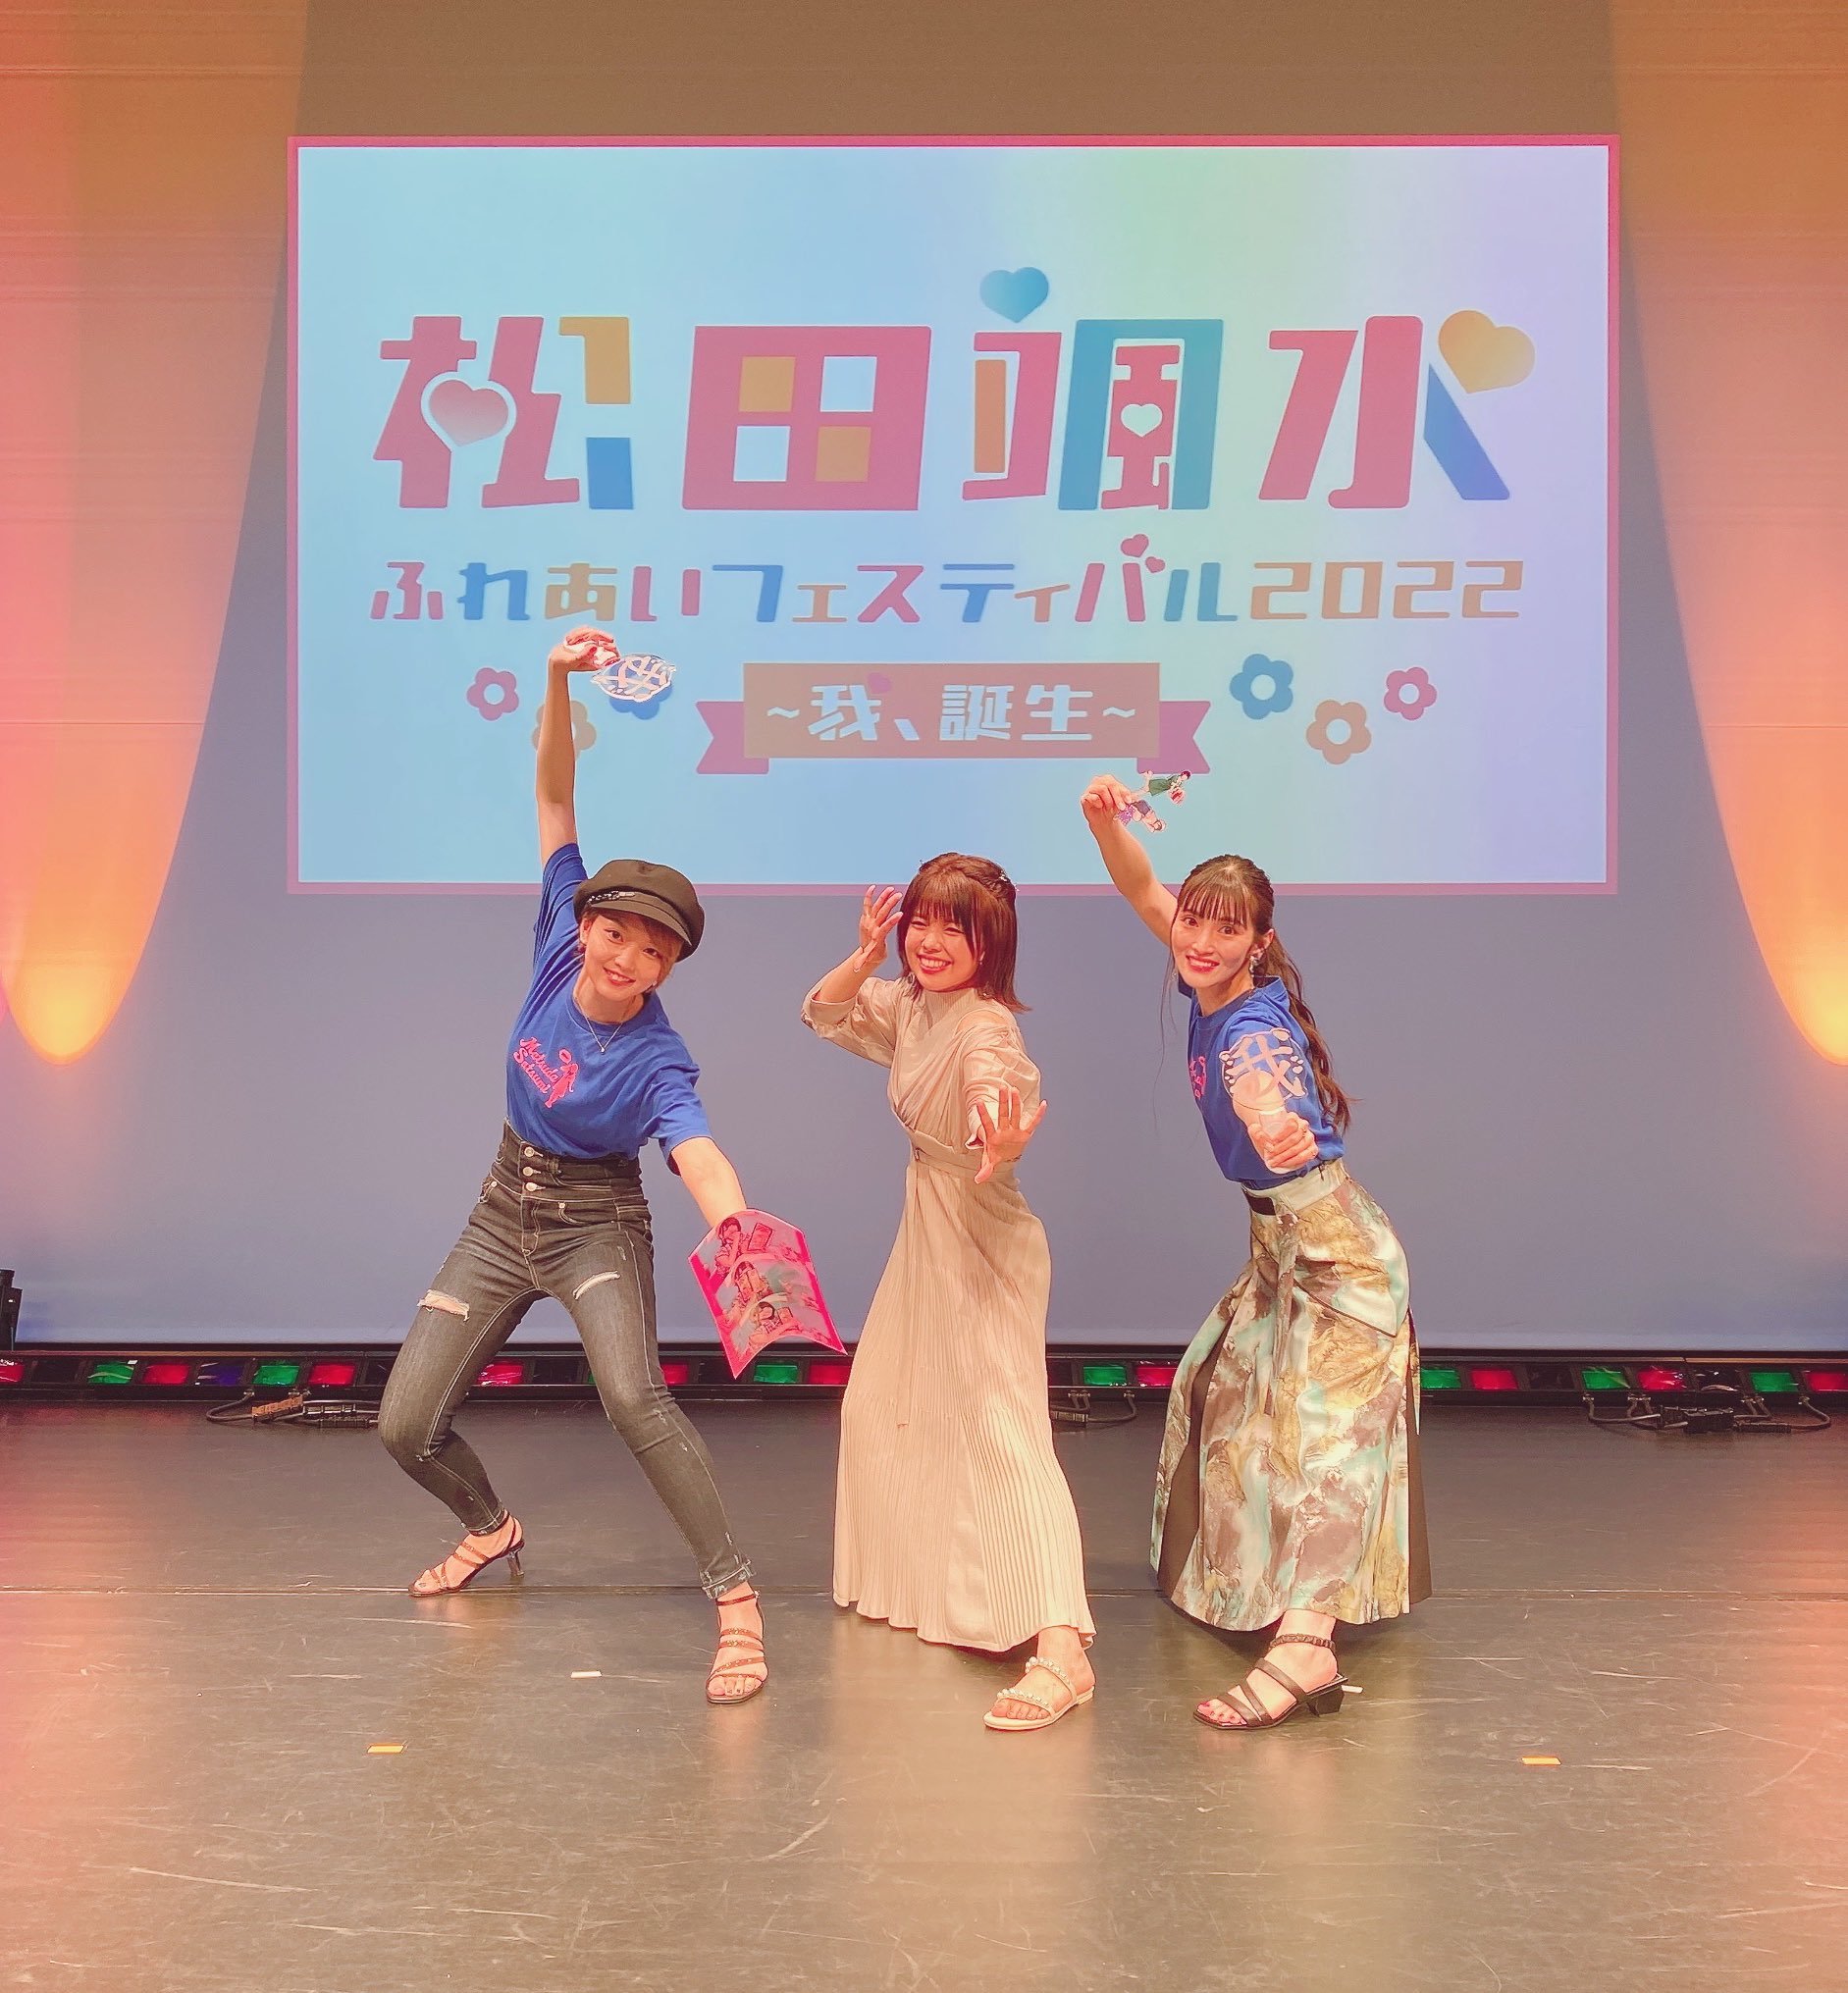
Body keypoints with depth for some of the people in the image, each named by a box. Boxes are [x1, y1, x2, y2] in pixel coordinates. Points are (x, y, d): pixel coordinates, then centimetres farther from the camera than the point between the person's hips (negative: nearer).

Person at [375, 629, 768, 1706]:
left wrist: (738, 1227, -63)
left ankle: (737, 1596, -22)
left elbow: (699, 1155, -41)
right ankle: (493, 1526, 36)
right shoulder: (561, 943, -12)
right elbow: (555, 798, -12)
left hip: (597, 1222, -5)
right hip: (505, 1210, 5)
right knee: (406, 1426, 3)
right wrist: (560, 684, -23)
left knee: (633, 1393, -32)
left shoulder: (658, 1062, -24)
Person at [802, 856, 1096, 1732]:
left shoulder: (986, 1028, -24)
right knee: (879, 1412, 22)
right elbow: (824, 1014, 14)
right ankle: (916, 1578, 45)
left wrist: (1002, 1148, -67)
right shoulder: (909, 1006, 2)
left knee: (1002, 1435, -17)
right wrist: (864, 957, -4)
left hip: (984, 1242, -9)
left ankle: (1061, 1650, -21)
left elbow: (1000, 1106, -43)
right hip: (925, 1228, 9)